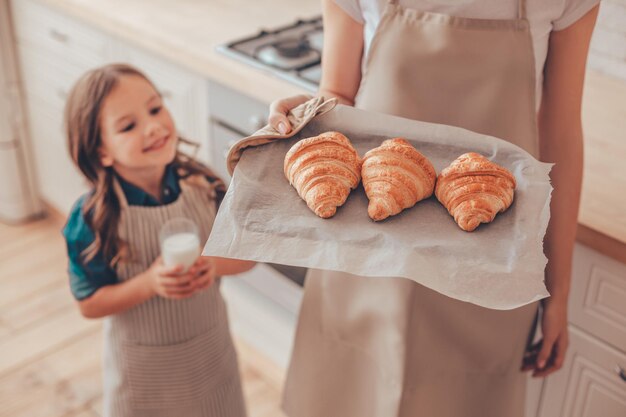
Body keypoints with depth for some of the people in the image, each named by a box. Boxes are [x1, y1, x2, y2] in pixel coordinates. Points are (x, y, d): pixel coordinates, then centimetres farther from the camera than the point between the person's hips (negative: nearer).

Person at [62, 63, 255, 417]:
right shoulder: (93, 217, -22)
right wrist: (150, 283, -29)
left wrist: (215, 265, -25)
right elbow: (89, 305, -14)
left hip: (211, 348, 3)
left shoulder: (204, 186, -14)